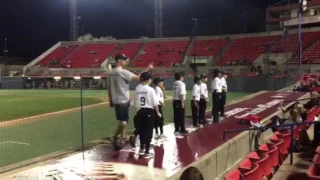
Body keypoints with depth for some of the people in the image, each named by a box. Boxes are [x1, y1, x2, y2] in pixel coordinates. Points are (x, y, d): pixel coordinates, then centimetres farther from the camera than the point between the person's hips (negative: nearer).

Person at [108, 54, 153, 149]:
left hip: (115, 100, 9)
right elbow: (137, 77, -20)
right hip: (123, 100, -9)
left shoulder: (111, 72, 9)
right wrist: (147, 69, -13)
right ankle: (114, 138, -4)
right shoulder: (123, 72, -17)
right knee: (123, 121, -5)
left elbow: (109, 88, 12)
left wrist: (110, 100, 19)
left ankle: (123, 137, 26)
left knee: (122, 120, 18)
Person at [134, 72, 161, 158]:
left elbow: (135, 103, 5)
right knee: (148, 132, 2)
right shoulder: (151, 89, -10)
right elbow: (155, 103, -8)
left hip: (140, 112, 5)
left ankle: (142, 149, 30)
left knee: (141, 131, 17)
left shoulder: (137, 89, 2)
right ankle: (147, 152, 5)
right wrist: (157, 112, 5)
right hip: (149, 112, -5)